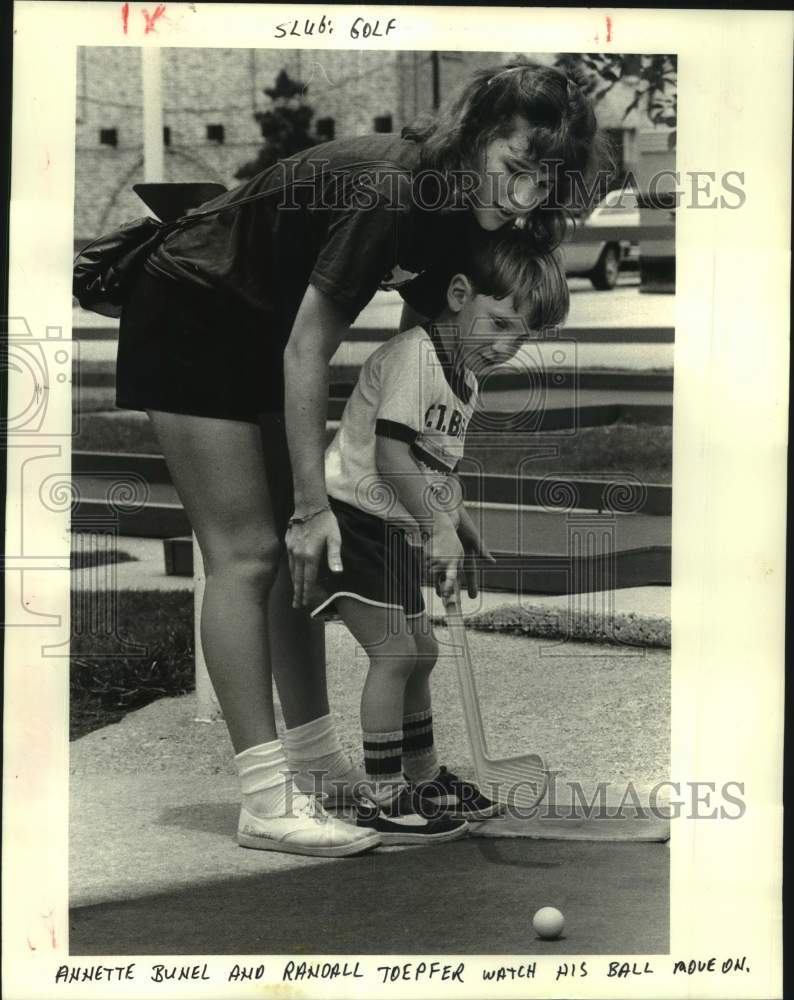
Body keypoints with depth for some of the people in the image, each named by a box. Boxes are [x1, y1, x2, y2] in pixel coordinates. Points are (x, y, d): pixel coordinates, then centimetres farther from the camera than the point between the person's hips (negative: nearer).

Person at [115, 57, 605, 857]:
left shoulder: (460, 212, -7)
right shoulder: (388, 191, -32)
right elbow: (306, 351, -27)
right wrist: (312, 503, -23)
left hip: (266, 326, 9)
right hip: (190, 317, -8)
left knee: (301, 550, 8)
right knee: (246, 551, -10)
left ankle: (312, 756, 17)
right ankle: (267, 800, -9)